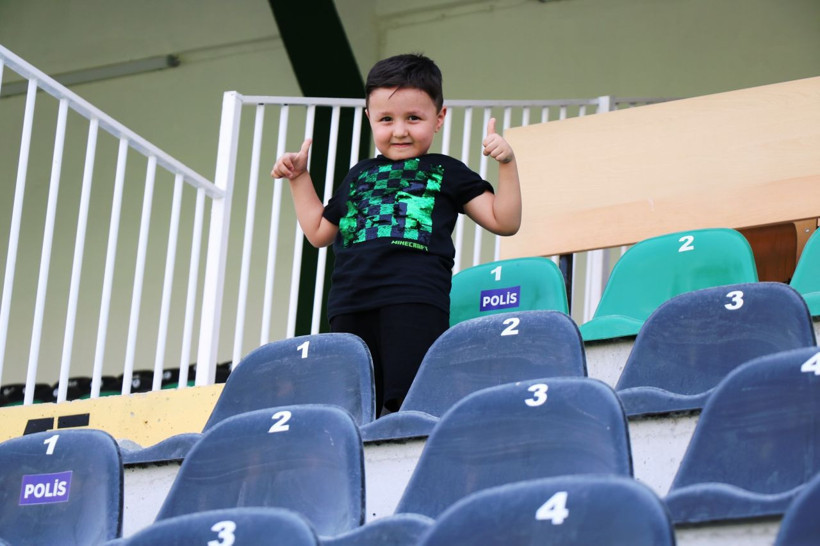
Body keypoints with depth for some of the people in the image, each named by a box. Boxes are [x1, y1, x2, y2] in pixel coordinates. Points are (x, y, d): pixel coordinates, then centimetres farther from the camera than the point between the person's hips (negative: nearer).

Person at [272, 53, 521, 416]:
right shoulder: (360, 176, 27)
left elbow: (504, 222, 12)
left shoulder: (447, 172, 16)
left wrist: (506, 165, 2)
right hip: (350, 306, 4)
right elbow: (319, 232, 38)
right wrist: (299, 178, 35)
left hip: (415, 302, -4)